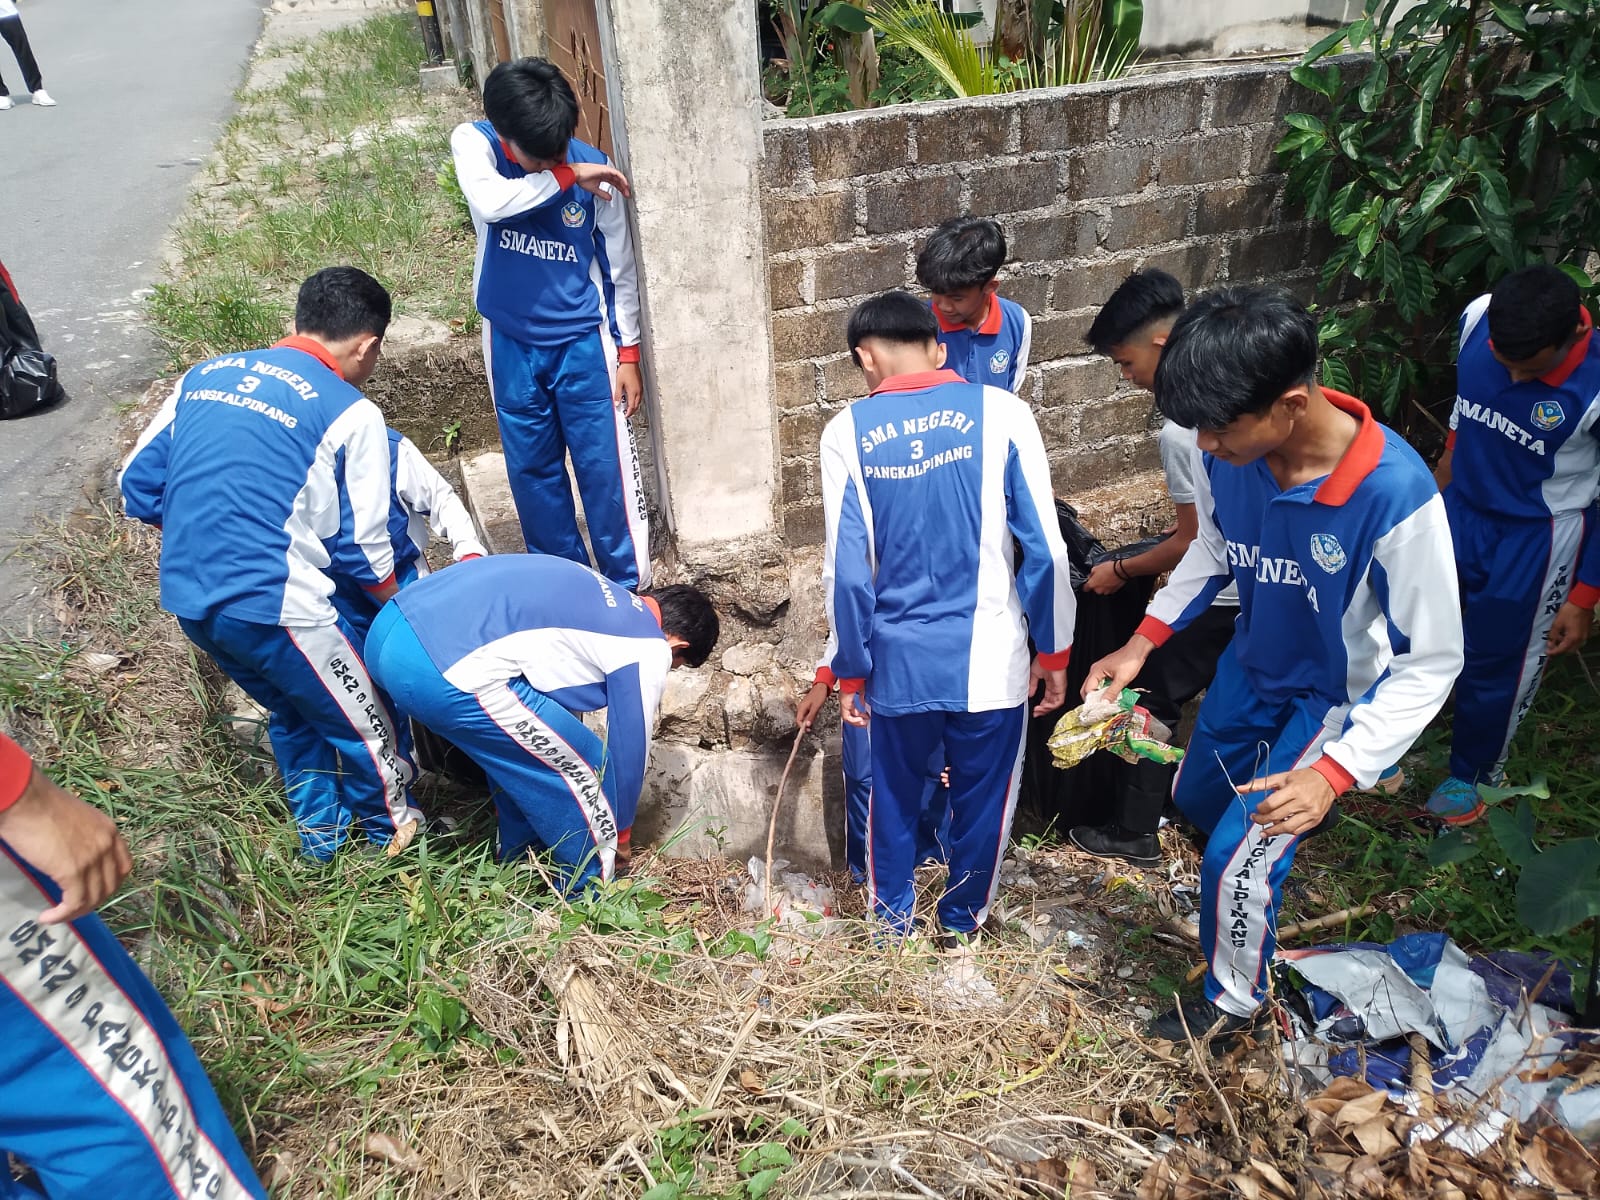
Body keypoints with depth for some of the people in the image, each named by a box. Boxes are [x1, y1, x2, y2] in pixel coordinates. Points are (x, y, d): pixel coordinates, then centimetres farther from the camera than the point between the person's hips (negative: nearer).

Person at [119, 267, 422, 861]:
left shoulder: (204, 375, 10)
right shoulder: (352, 413, -8)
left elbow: (137, 488, 12)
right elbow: (360, 548, -5)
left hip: (186, 599, 7)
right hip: (271, 605, -7)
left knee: (293, 713, 28)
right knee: (364, 725, 16)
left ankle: (319, 831, 43)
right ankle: (391, 833, 36)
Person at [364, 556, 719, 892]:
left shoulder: (600, 596, 27)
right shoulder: (647, 650, 4)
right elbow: (629, 749, 14)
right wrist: (620, 833, 30)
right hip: (444, 672, -9)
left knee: (521, 748, 31)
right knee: (586, 770, 8)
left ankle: (521, 862, 45)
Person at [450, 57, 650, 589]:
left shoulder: (595, 170, -11)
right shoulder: (472, 142, -10)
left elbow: (619, 267, -2)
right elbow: (491, 202, -32)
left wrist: (627, 352, -2)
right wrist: (566, 177, -26)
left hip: (584, 341, -2)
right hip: (512, 343, 2)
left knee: (606, 466, 1)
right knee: (532, 469, 11)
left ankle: (629, 585, 15)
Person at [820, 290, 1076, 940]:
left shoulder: (847, 432, -6)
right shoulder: (1001, 412, -8)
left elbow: (846, 569, -6)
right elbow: (1044, 547, -9)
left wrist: (849, 669, 4)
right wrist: (1053, 650, 2)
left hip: (899, 658, 1)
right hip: (989, 655, 0)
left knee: (893, 791, 24)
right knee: (982, 795, 21)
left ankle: (892, 913, 43)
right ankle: (962, 918, 41)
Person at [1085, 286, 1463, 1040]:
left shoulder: (1396, 494, -38)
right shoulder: (1226, 451, -22)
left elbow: (1432, 662, -25)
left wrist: (1335, 773, -33)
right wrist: (1141, 643, -6)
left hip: (1334, 696, -5)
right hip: (1252, 662, 6)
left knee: (1238, 854, -1)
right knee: (1196, 796, 24)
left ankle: (1234, 999, 30)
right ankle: (1240, 895, 58)